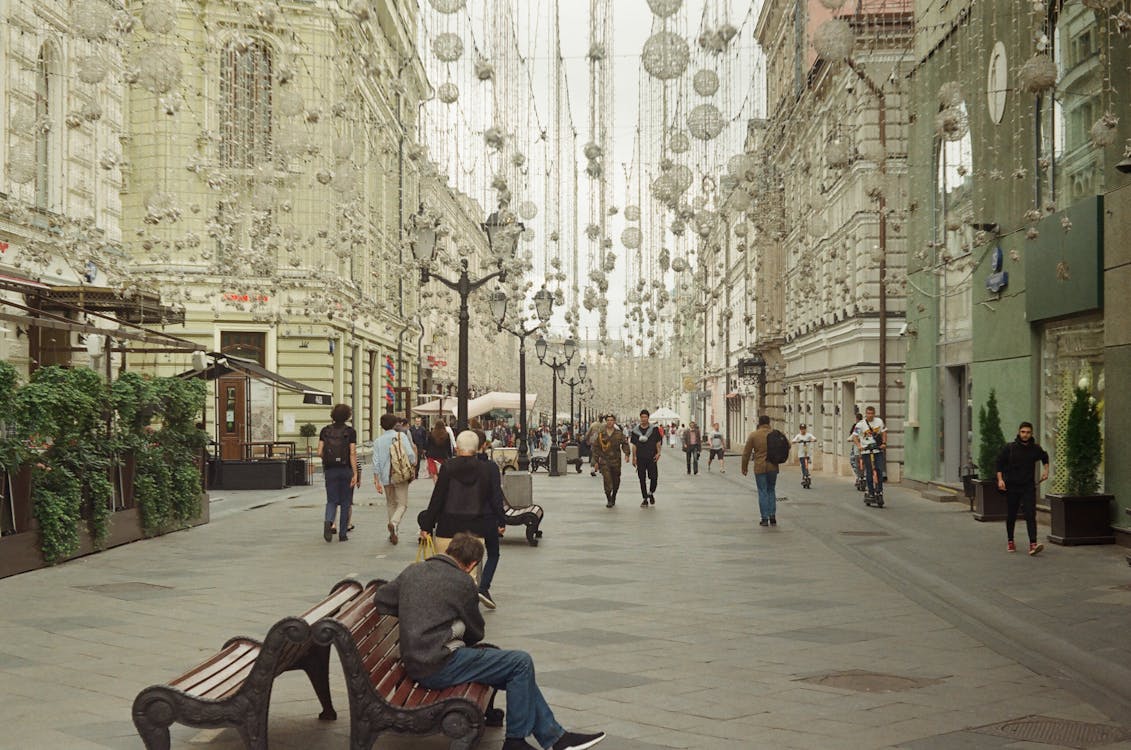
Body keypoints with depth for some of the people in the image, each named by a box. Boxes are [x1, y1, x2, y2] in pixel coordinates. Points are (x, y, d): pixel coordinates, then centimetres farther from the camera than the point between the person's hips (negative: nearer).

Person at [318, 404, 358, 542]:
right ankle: (342, 534, 11)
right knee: (345, 502, 9)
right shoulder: (350, 431, -6)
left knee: (332, 500, 8)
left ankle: (328, 522, -22)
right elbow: (352, 454, -11)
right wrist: (355, 474, -11)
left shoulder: (325, 430, 2)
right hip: (346, 469, -2)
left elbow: (320, 453, -2)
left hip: (330, 470, 2)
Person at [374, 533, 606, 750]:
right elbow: (477, 632, 3)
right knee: (521, 662, -6)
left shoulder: (412, 571, 11)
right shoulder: (461, 581, -9)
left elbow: (380, 599, 21)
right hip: (438, 667, -9)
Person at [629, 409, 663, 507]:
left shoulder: (654, 429, 2)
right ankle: (645, 499, 10)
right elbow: (634, 445, 9)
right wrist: (634, 457, 2)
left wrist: (658, 453, -7)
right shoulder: (635, 430, 6)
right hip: (640, 459, 1)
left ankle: (651, 493, 20)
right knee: (642, 479, 2)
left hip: (652, 458, -1)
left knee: (653, 477, -7)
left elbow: (658, 442, 5)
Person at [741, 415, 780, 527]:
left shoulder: (753, 435, -4)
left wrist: (744, 468, 6)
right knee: (771, 491, 16)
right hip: (773, 467, 2)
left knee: (762, 492, 4)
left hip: (759, 468, -2)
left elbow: (746, 453, -2)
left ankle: (765, 518, 2)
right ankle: (772, 516, 9)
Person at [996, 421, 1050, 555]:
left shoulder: (1035, 449, 2)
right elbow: (999, 462, 2)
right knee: (1011, 516, 9)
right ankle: (1010, 542, 28)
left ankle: (1033, 544, -22)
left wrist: (1046, 470, 12)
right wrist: (1000, 479, -7)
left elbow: (1045, 457, 24)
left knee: (1030, 515, -13)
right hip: (1012, 487, 0)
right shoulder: (1010, 448, -4)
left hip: (1028, 487, 0)